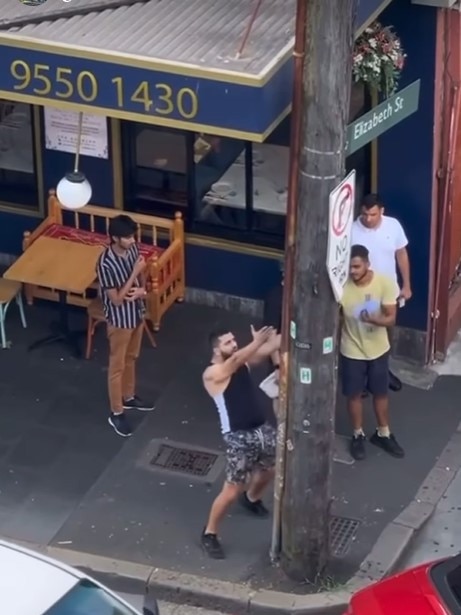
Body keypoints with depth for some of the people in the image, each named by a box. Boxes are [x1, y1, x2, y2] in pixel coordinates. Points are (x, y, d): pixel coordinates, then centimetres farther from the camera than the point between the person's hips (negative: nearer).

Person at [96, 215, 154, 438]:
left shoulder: (133, 249, -9)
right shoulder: (106, 263, -31)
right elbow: (116, 299, -26)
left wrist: (141, 290, -15)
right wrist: (135, 273, -30)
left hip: (136, 313, 7)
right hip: (119, 320, -7)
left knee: (131, 359, 26)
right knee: (117, 365, 8)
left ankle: (129, 397, 46)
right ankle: (116, 413, 22)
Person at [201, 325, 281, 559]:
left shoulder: (241, 361, 7)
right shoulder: (213, 374, -14)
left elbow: (265, 351, -5)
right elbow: (235, 360, -32)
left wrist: (283, 336, -25)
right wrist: (257, 342, -44)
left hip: (262, 428, 7)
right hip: (238, 436, -7)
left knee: (270, 469, 27)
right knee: (232, 490, -4)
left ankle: (252, 499, 59)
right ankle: (209, 533, 15)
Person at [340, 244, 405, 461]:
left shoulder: (385, 283, -19)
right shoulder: (342, 286, -21)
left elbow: (391, 318, -18)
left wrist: (374, 319, -38)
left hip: (378, 349, 1)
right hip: (352, 351, -1)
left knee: (381, 392, 18)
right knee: (354, 394, 13)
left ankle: (383, 434, 38)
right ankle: (358, 435, 34)